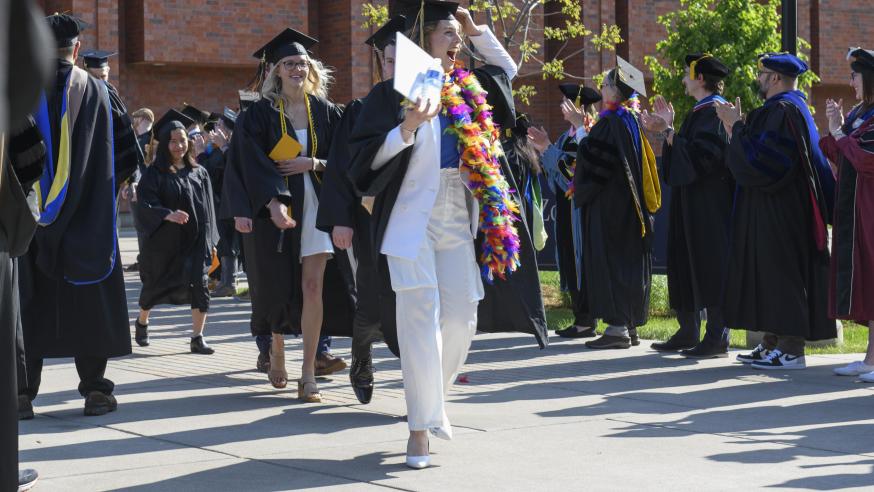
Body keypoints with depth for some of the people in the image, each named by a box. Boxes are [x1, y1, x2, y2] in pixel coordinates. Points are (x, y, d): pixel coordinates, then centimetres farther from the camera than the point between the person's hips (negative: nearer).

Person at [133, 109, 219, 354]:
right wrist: (168, 215, -31)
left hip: (195, 240, 2)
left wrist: (209, 240, 5)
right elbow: (145, 203, -14)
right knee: (156, 285, 13)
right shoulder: (155, 173, -4)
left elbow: (207, 208, 9)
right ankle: (141, 322, 41)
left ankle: (197, 338, -6)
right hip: (164, 240, -2)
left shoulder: (199, 173, 6)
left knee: (199, 284, -11)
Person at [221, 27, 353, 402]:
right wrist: (272, 202, -25)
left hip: (315, 202, 1)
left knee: (313, 286, -8)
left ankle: (309, 373, -6)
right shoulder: (261, 114, -2)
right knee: (277, 285, 4)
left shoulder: (324, 111, 6)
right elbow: (251, 164, -11)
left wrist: (311, 164, -11)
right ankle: (276, 352, 30)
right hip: (274, 206, -1)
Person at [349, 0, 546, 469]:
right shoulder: (392, 93, -4)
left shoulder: (467, 89, 12)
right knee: (420, 318, -9)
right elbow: (367, 156, -9)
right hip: (412, 218, -5)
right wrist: (409, 126, -23)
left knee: (462, 318, 4)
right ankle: (420, 426, -5)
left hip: (458, 219, 6)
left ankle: (432, 398, 27)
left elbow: (506, 67, 31)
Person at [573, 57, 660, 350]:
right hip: (630, 206, 9)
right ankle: (630, 325, 14)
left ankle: (617, 327, -10)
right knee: (628, 259, 10)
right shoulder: (632, 121, 12)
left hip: (608, 204, -9)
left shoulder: (610, 122, -15)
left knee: (609, 261, -7)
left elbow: (592, 160, -18)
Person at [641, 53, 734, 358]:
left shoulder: (714, 111, -14)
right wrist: (667, 130, 15)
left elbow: (700, 157, -23)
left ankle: (717, 338, -4)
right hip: (691, 204, 10)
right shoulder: (699, 112, 16)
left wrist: (668, 133, -19)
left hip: (709, 204, -10)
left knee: (709, 265, -7)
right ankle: (688, 332, 18)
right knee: (686, 265, 12)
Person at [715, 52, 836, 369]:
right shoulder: (790, 108, 17)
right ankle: (773, 343, 15)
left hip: (778, 210, -11)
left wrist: (737, 126, -11)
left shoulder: (782, 111, -16)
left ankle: (791, 349, -8)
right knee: (770, 273, 11)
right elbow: (761, 155, 21)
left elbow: (759, 158, -22)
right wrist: (736, 126, 15)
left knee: (779, 272, -9)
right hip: (770, 211, 11)